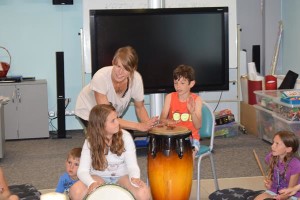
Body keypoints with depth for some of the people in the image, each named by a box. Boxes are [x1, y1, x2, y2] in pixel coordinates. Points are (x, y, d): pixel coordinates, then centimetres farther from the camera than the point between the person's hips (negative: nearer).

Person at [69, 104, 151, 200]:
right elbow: (82, 170, -21)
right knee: (75, 192, -31)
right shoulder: (90, 142, -14)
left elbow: (132, 165, -19)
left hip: (122, 177, 0)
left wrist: (135, 178, -43)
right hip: (99, 177, 0)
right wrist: (91, 183, -44)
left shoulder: (125, 136, -14)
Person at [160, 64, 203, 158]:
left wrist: (192, 112, -29)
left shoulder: (196, 99, -5)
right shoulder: (170, 97, 0)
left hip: (191, 137, -1)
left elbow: (198, 126, -11)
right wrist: (169, 121, -28)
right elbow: (162, 119, -5)